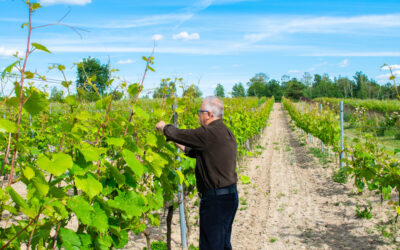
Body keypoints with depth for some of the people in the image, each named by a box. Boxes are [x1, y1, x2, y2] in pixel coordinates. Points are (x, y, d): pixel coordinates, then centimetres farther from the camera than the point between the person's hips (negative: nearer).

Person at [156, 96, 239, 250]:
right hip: (230, 196, 10)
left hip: (216, 200, -10)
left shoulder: (209, 133, -20)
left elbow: (178, 134, -12)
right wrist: (178, 144, 23)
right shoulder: (226, 134, 12)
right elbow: (198, 152, 21)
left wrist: (163, 127, 8)